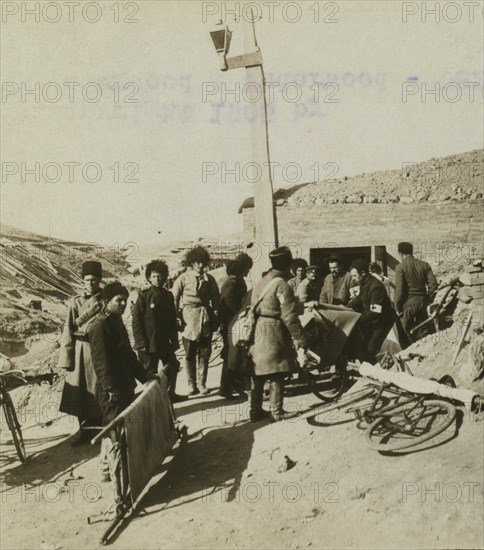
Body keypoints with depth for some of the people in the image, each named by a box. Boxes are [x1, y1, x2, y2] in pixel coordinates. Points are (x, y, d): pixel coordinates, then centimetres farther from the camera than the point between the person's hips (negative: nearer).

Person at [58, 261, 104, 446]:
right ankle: (85, 428, 17)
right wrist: (66, 356, -4)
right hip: (81, 349, 1)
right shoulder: (76, 301, 1)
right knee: (80, 389, 4)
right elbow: (68, 330, 1)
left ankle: (100, 423, 23)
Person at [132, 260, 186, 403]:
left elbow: (173, 320, 11)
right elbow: (136, 321, -9)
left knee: (173, 365, 17)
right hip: (148, 343, -6)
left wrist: (174, 341, 7)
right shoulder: (144, 296, -9)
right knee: (150, 372, 2)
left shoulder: (168, 296, 7)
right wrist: (141, 343, -14)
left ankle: (171, 393, 35)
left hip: (165, 341, 6)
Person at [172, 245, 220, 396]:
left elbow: (215, 299, 11)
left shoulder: (208, 279, 9)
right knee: (190, 354, 2)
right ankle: (192, 384, 12)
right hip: (189, 319, -2)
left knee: (204, 353, 4)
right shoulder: (183, 278, 2)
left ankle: (202, 383, 14)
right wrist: (178, 316, -4)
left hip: (206, 319, 2)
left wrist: (215, 318, 4)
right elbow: (174, 299, 3)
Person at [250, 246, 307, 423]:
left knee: (258, 374, 13)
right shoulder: (282, 285, -14)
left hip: (257, 330, 8)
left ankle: (255, 411, 21)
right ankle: (276, 413, 8)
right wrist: (299, 338, -13)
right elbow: (289, 316, -17)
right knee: (276, 375, 1)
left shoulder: (261, 282, 11)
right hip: (274, 333, -8)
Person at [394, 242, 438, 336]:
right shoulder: (424, 265, 5)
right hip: (422, 302, 4)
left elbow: (399, 289, -12)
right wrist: (427, 299, 10)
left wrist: (398, 308, -5)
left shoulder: (400, 267, -9)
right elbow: (433, 284, 0)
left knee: (407, 331, 6)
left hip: (408, 303, -4)